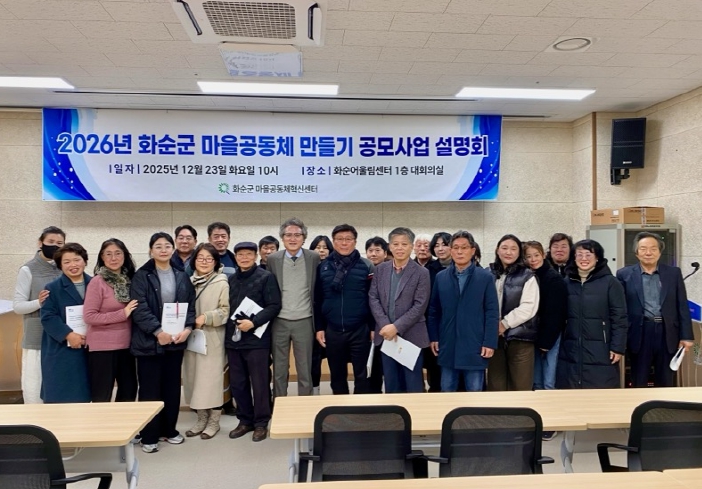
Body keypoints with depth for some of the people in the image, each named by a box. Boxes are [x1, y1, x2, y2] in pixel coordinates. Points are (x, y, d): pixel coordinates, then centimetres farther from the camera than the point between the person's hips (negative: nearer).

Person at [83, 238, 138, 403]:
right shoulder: (97, 281, -11)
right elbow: (88, 316, -16)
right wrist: (122, 314, -17)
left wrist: (129, 313, -2)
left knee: (129, 391, 16)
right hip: (102, 347, -6)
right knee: (102, 396, 7)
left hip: (126, 345, 6)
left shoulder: (129, 279, 6)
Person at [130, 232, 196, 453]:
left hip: (176, 340, 4)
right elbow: (140, 308, -12)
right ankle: (149, 436, 16)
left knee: (172, 387, 12)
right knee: (150, 389, 4)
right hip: (149, 341, -4)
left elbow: (190, 305, 7)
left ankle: (169, 429, 27)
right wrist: (158, 331, -20)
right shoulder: (141, 276, -4)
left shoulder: (182, 277, 9)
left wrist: (187, 328, -8)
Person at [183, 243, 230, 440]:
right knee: (195, 377, 11)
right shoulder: (189, 281, 8)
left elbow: (226, 311, -11)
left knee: (212, 378, 0)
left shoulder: (222, 283, -9)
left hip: (212, 338, -5)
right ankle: (201, 419, 24)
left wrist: (205, 317, -18)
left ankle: (214, 421, 15)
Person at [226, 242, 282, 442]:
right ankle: (245, 420, 27)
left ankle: (261, 423, 17)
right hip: (233, 338, 6)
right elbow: (227, 307, 16)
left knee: (259, 383, 3)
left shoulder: (266, 277, -4)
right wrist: (229, 330, 4)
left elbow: (274, 306, -11)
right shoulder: (232, 279, 13)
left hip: (256, 338, -5)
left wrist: (253, 322, -19)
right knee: (237, 383, 12)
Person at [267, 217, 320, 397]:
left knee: (305, 371, 8)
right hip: (279, 322, 1)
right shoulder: (273, 259, 0)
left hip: (304, 322, -1)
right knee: (279, 371, 12)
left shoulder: (313, 258, -2)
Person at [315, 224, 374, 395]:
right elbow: (318, 300, 6)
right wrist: (319, 328, 3)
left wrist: (374, 327, -5)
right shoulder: (323, 267, 3)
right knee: (337, 375, 15)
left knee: (361, 375, 8)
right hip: (332, 331, 2)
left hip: (360, 330, -2)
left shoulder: (366, 266, -3)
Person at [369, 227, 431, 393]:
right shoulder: (381, 269, 6)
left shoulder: (421, 273, -5)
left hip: (411, 336, -3)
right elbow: (373, 299, 2)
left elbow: (420, 305, -11)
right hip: (386, 335, 3)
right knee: (391, 385, 13)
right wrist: (385, 325, -11)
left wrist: (397, 327, -17)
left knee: (413, 386, 6)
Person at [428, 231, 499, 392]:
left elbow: (492, 313, -3)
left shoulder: (485, 277, -1)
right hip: (447, 346, 2)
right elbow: (434, 310, 9)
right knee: (447, 392, 11)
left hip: (475, 346, -2)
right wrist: (433, 337, 3)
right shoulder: (440, 277, 6)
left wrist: (490, 342, -8)